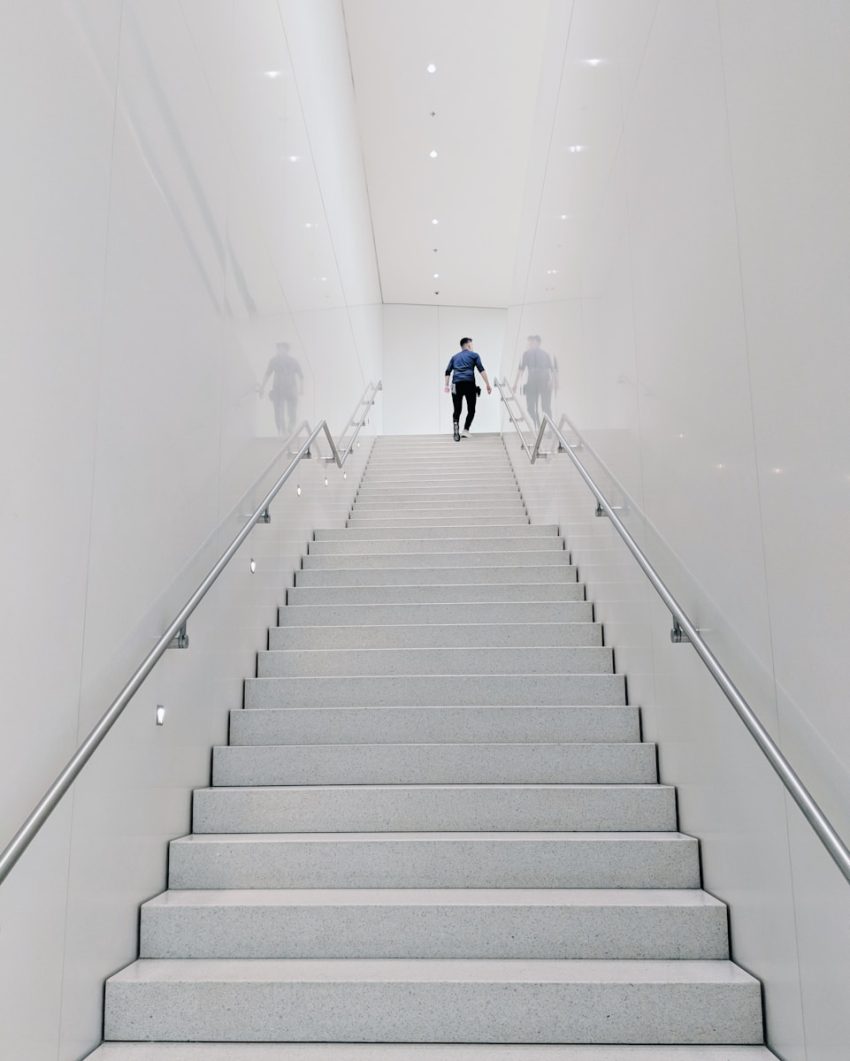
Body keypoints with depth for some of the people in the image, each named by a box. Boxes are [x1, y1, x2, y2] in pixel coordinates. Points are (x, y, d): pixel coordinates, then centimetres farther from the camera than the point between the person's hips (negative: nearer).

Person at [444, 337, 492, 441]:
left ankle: (456, 432, -17)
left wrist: (446, 385, 13)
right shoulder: (474, 355, 12)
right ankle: (466, 430, 1)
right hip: (469, 384, -3)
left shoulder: (454, 357, 23)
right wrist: (488, 385, -1)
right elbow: (481, 370, 1)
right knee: (471, 409, 12)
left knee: (457, 410, 4)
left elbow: (448, 372, 13)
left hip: (457, 384, 3)